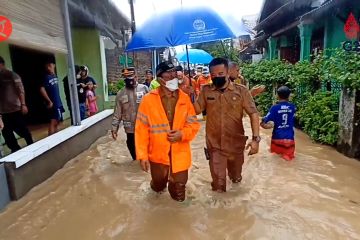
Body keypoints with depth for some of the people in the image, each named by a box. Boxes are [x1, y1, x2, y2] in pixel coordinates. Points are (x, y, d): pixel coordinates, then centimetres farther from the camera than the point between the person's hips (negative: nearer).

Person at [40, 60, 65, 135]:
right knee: (53, 122, -9)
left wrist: (59, 101, 15)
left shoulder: (55, 76, 11)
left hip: (58, 103, 8)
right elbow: (42, 89, -19)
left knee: (57, 122, 15)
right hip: (53, 104, -8)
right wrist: (49, 101, -18)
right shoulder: (47, 77, -11)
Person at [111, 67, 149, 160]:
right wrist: (114, 128, 2)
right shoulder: (120, 94, 5)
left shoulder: (144, 89, -4)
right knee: (135, 154, 14)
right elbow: (117, 113, 6)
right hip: (130, 130, 3)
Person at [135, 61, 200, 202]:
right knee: (158, 186, 22)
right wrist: (142, 155, -10)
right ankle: (158, 185, 58)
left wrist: (182, 134, -19)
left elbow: (194, 124, 1)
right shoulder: (148, 100, -10)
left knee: (179, 195, 12)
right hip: (158, 154, -1)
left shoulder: (185, 98, -4)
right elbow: (141, 129, -8)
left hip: (180, 154, 1)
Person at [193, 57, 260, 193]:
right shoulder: (206, 91, -4)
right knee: (218, 183, 6)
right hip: (215, 145, 0)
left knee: (236, 178, 26)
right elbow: (197, 110, -6)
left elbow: (253, 114, -9)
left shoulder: (241, 91, -9)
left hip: (236, 143, 1)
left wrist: (255, 138, -18)